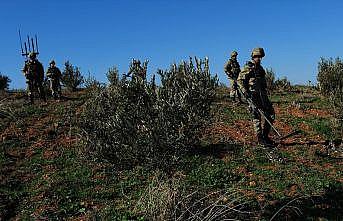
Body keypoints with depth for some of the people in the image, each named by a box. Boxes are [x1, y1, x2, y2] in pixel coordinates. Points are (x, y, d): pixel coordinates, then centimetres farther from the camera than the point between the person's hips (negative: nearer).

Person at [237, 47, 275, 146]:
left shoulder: (260, 68, 18)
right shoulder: (248, 68, -7)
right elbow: (239, 80, -11)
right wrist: (245, 92, -20)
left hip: (262, 94, 8)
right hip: (253, 95, -8)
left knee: (271, 114, 6)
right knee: (257, 117, -3)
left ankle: (265, 135, 17)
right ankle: (260, 138, 6)